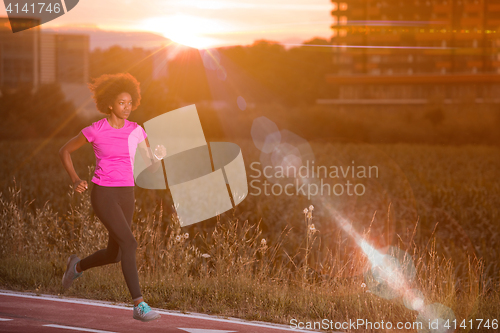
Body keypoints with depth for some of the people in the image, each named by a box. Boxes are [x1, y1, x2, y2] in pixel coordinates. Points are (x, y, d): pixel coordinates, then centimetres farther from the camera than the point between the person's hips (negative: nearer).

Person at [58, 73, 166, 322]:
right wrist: (75, 180, -7)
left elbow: (149, 163, 6)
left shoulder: (136, 130, 5)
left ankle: (78, 266, 46)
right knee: (129, 244, -21)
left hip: (126, 196, 6)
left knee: (114, 254, 14)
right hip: (103, 195, -6)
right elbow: (64, 151, 6)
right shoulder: (95, 130, -6)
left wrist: (158, 155, -18)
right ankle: (139, 305, -19)